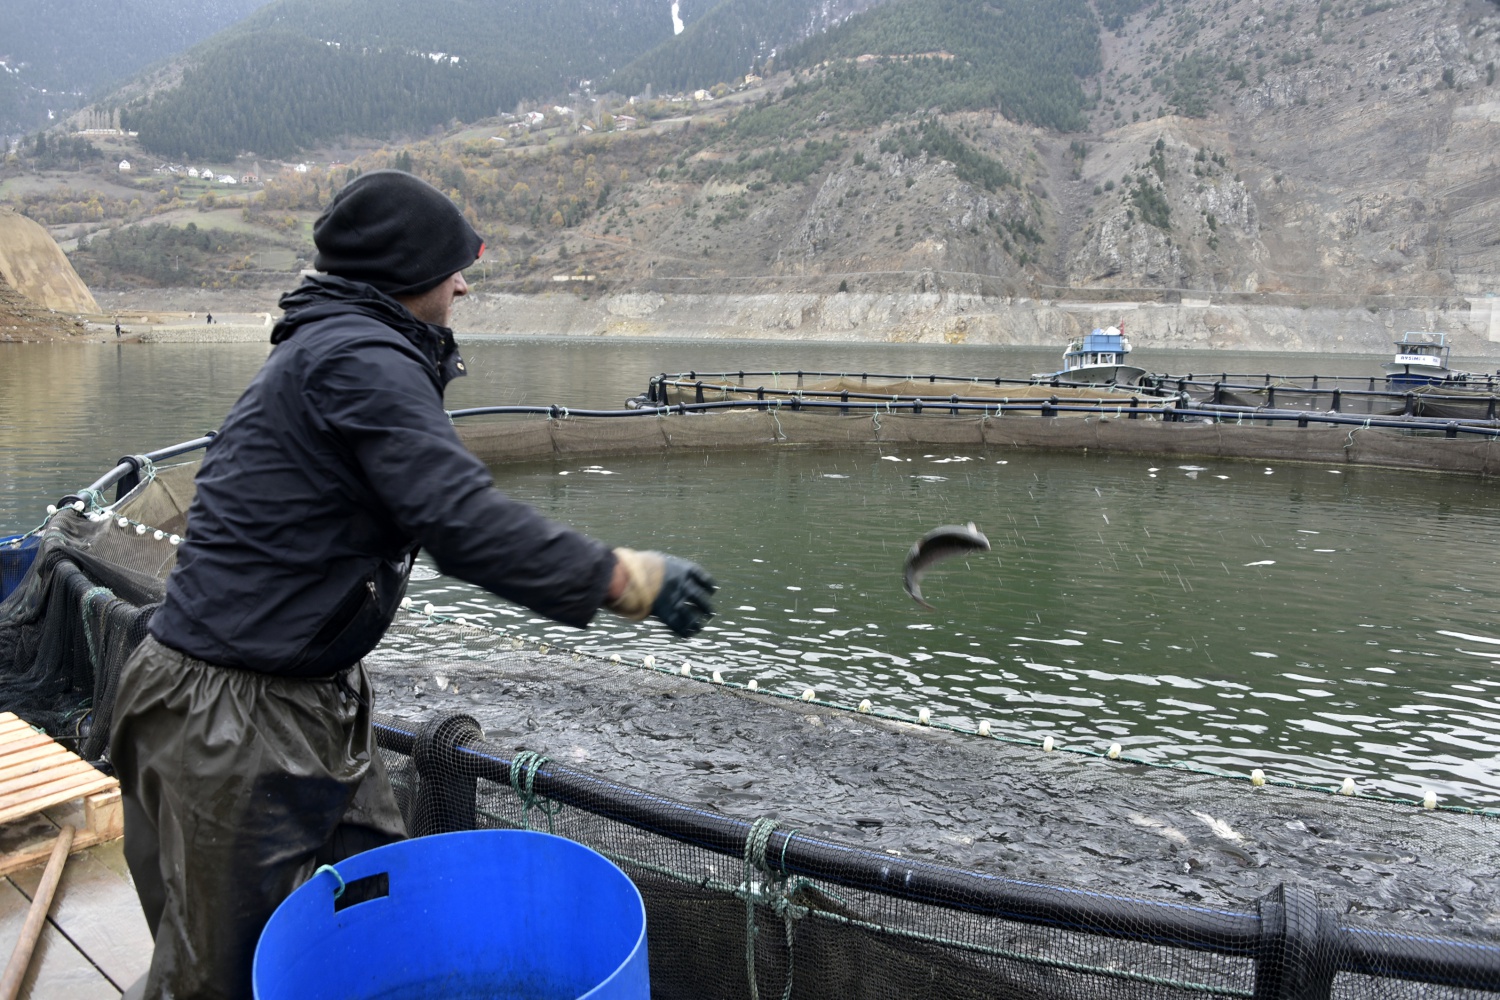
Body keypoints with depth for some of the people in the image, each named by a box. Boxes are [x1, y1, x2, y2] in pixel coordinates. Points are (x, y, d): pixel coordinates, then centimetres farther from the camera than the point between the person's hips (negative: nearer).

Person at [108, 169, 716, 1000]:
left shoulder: (326, 348, 14)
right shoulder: (359, 359, -20)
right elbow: (464, 523, -29)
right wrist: (626, 579, -25)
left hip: (310, 701, 10)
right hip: (232, 718, -10)